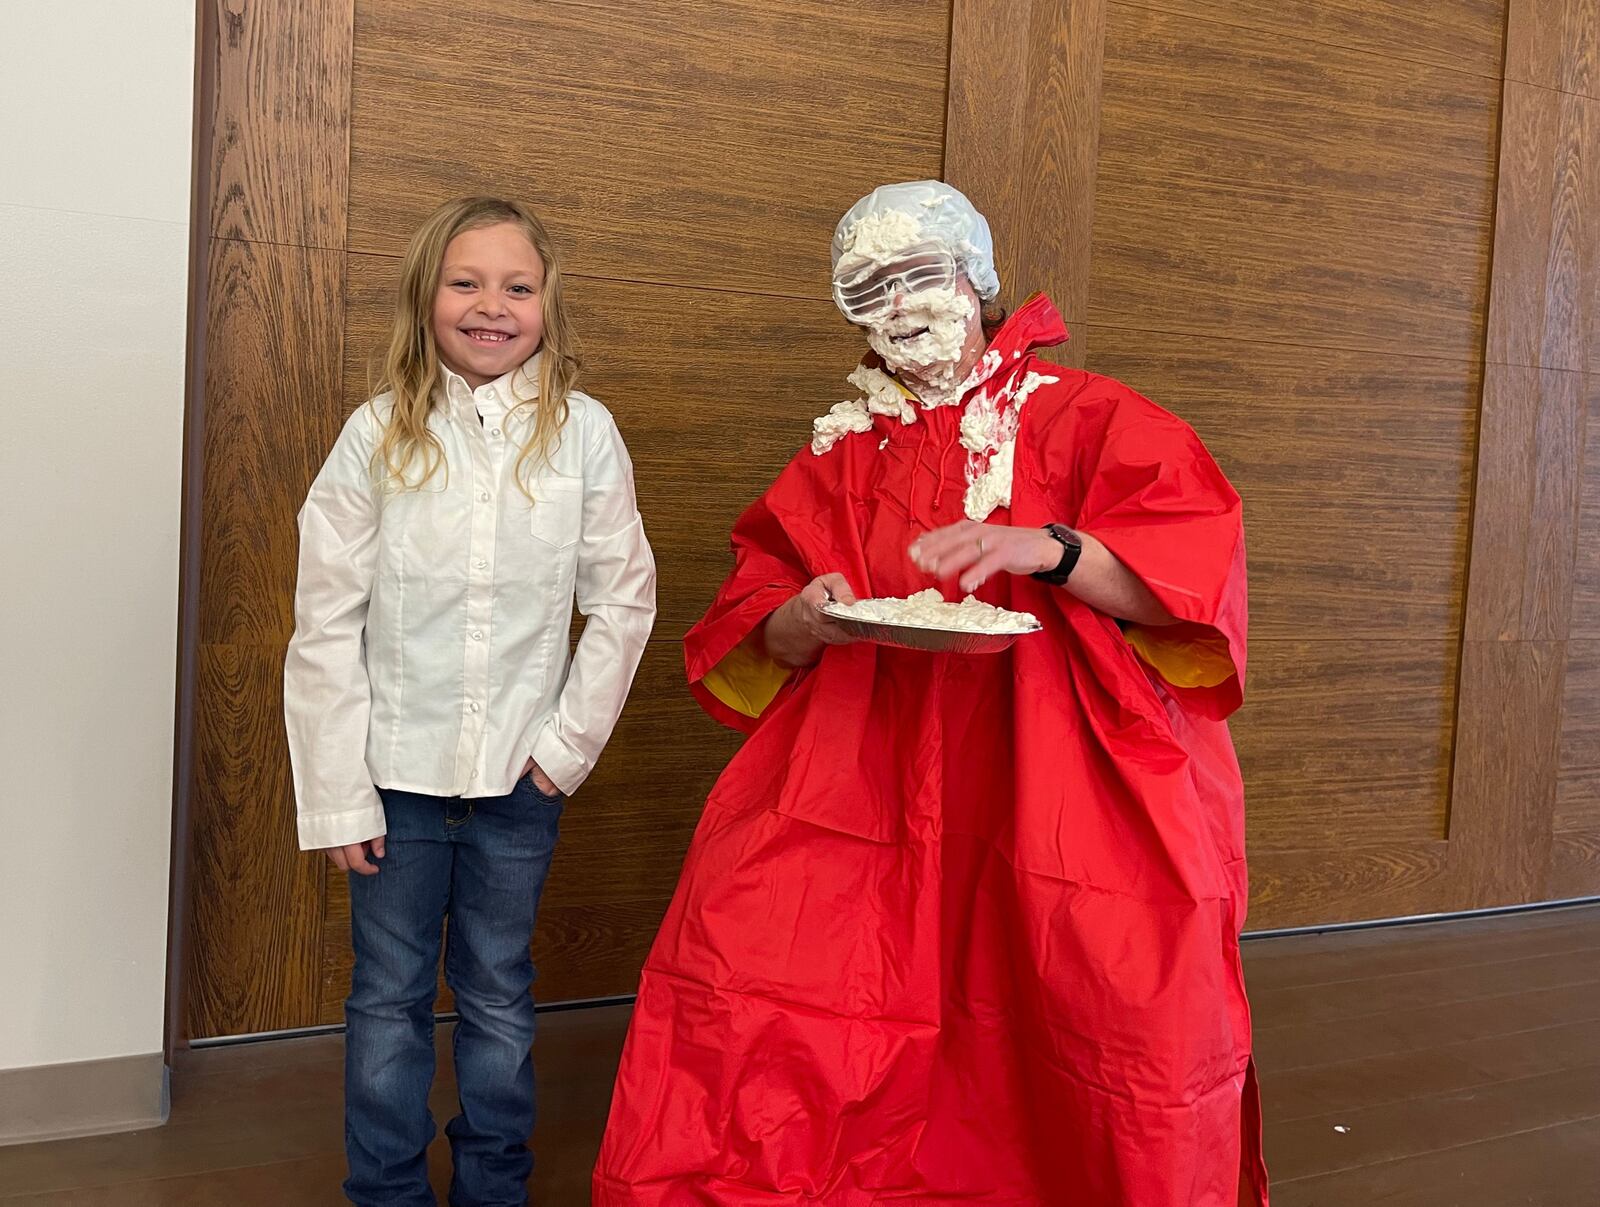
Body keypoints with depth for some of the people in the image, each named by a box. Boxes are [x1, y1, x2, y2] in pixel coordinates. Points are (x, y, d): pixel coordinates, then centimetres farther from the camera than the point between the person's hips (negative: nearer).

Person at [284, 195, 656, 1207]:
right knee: (389, 999, 11)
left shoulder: (584, 433, -5)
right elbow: (327, 625, -3)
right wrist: (337, 795, -5)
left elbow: (624, 600, 1)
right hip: (396, 773, 0)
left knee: (499, 997, 15)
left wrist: (571, 741, -4)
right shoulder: (378, 435, -5)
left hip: (518, 778, 0)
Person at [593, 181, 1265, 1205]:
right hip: (873, 800, 3)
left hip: (1070, 794, -2)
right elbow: (751, 632, 11)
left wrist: (1047, 549, -23)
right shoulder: (845, 454, 15)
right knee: (731, 954, -13)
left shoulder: (1084, 417, 5)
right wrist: (802, 625, -12)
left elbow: (1194, 562, -7)